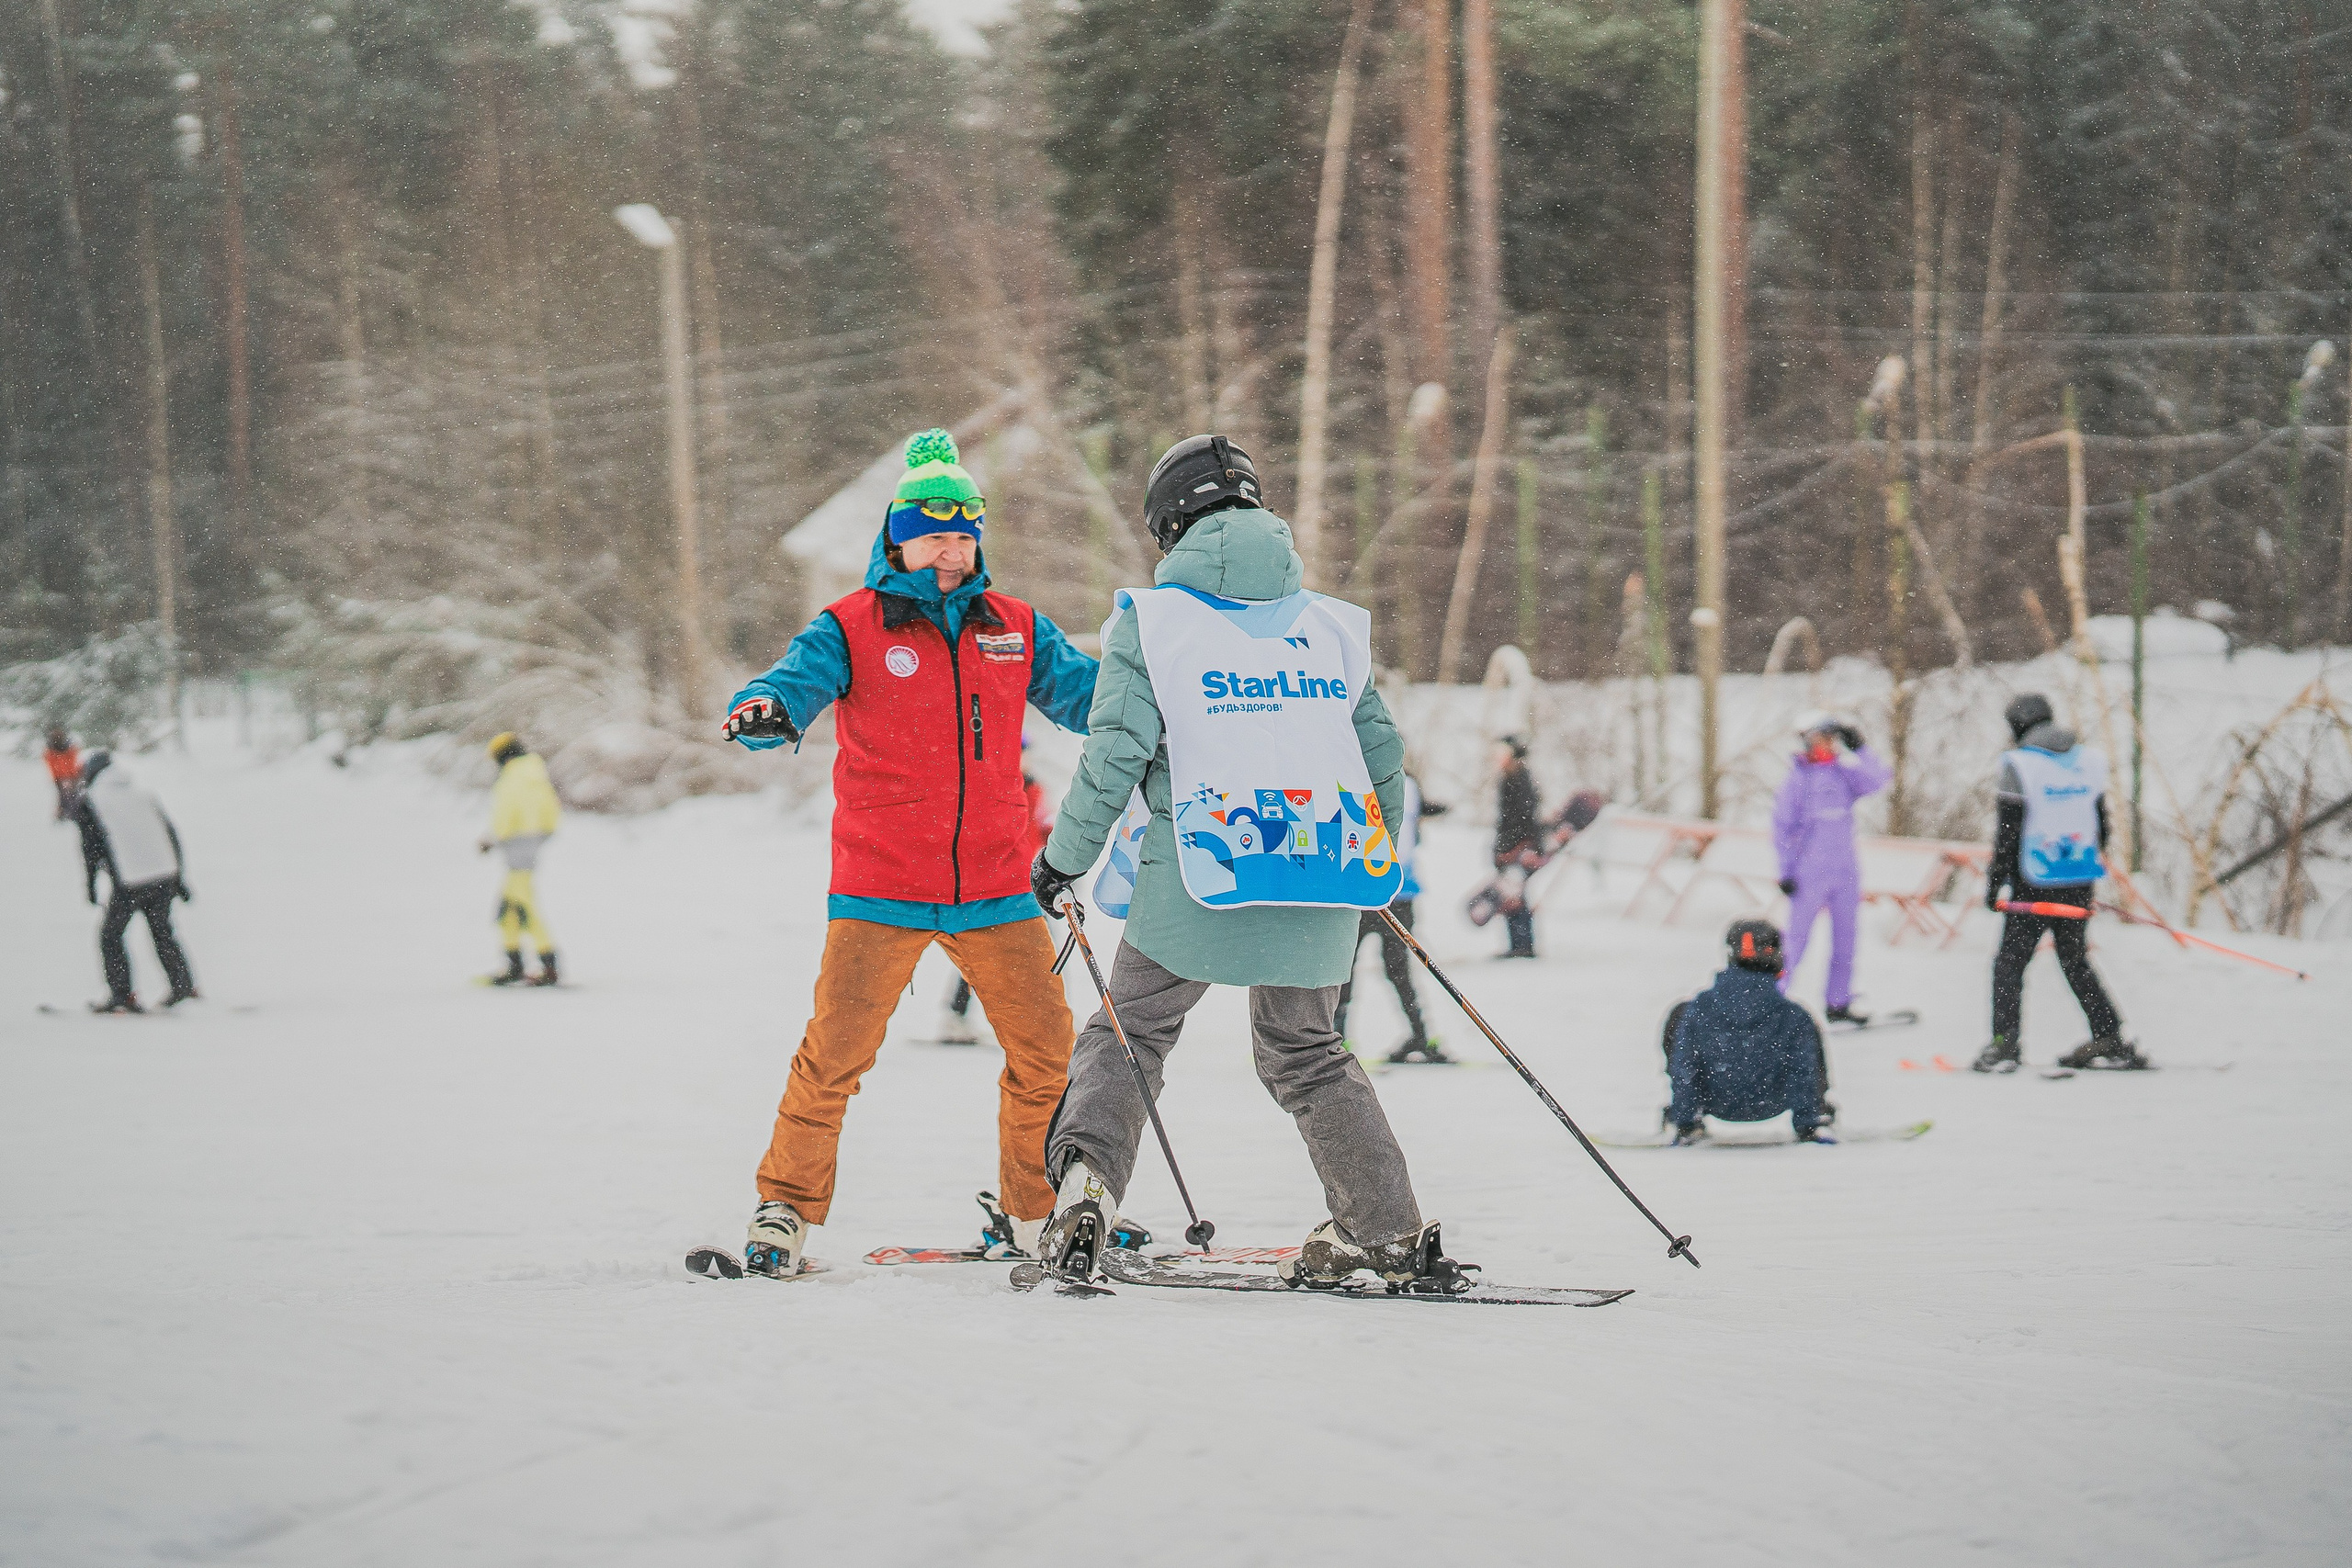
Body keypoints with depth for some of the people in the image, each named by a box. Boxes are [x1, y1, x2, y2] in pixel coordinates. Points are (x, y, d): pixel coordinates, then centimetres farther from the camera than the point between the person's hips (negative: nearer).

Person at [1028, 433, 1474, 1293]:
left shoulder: (1150, 617, -1)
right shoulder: (1328, 624, 11)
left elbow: (1115, 755, -8)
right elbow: (1382, 755, 13)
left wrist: (1063, 858, 4)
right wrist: (1381, 872, 28)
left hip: (1201, 871, -4)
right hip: (1326, 867, 4)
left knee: (1127, 1035, 12)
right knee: (1305, 1049, 21)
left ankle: (1086, 1182, -10)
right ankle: (1391, 1231, 17)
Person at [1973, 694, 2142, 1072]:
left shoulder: (2018, 766, -9)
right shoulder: (2090, 762, 7)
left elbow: (2007, 835, -10)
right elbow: (2101, 823, 14)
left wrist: (1994, 884, -3)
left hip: (2034, 885, -5)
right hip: (2080, 884, 5)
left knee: (2010, 961, 3)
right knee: (2076, 962, 16)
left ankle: (2004, 1044, -6)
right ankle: (2110, 1040, 12)